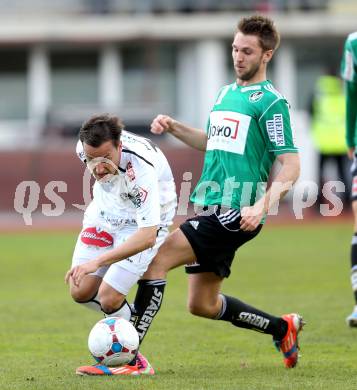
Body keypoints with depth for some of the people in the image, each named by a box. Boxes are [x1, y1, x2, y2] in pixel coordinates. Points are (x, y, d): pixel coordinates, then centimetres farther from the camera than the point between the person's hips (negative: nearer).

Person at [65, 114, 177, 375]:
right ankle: (132, 320, 26)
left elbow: (147, 236, -43)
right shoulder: (85, 147, -22)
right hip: (104, 213, 6)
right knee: (81, 292, 0)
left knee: (109, 299, -15)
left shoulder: (141, 169, -40)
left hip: (143, 222, -6)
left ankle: (131, 360, 8)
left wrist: (97, 261, -48)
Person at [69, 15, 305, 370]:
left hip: (236, 213, -9)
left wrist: (261, 207, -24)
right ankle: (283, 328, 30)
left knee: (157, 258, -19)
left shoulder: (270, 101, -7)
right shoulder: (224, 94, 18)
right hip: (212, 209, 9)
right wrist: (174, 128, 17)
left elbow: (290, 166, -12)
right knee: (202, 304, 13)